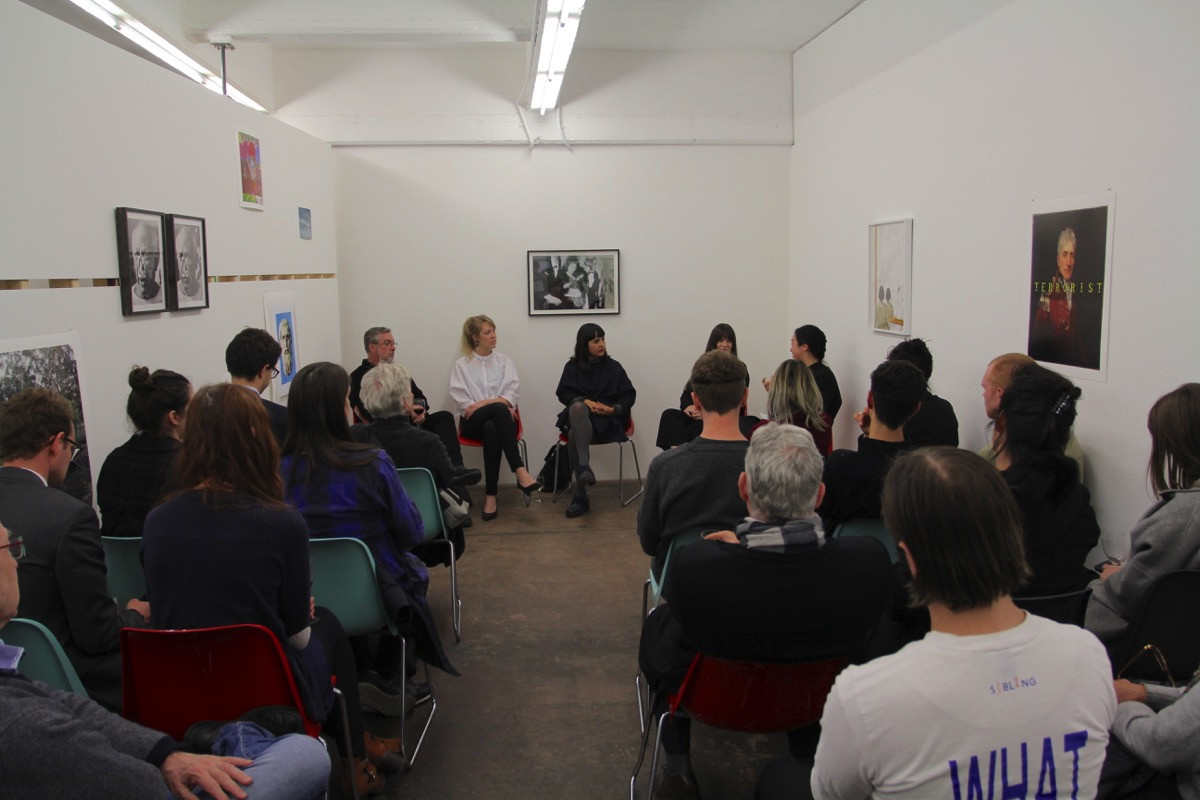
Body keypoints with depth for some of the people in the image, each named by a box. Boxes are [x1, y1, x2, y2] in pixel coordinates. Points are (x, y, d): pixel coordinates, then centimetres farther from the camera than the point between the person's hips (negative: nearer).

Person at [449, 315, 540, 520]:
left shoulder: (504, 361, 16)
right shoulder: (462, 364, 11)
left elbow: (513, 392, 2)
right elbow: (459, 397, -3)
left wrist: (484, 402, -15)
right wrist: (499, 403, -16)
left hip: (498, 419, 2)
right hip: (473, 421, -2)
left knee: (491, 430, -38)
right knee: (499, 409, -37)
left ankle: (490, 496, -40)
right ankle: (520, 472, -47)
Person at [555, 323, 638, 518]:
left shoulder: (613, 367, 11)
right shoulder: (572, 367, 15)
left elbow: (629, 395, 9)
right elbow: (563, 393, 9)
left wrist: (613, 409, -9)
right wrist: (585, 402, -8)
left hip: (606, 421, -2)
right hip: (579, 416, 2)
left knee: (575, 435, -35)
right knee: (577, 407, -38)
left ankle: (581, 496, -40)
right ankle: (584, 466, -48)